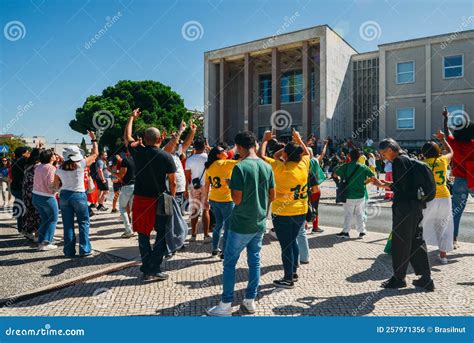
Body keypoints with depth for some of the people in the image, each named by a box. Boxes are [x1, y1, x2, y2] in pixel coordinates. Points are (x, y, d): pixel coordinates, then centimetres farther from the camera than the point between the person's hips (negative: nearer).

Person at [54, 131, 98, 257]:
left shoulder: (60, 169, 0)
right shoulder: (81, 164, -9)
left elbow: (55, 186, 8)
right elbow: (95, 153, 3)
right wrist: (93, 139, 12)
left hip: (64, 196, 3)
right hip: (79, 195, -3)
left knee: (68, 225, 9)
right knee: (84, 223, 8)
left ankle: (69, 251, 14)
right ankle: (85, 250, 6)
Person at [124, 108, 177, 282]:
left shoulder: (138, 152, -1)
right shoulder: (166, 157, -8)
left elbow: (127, 137, 20)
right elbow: (173, 183, -7)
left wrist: (132, 117, 31)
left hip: (140, 199, 3)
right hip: (159, 200, -2)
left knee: (143, 235, 12)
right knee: (162, 234, 10)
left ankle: (147, 270, 18)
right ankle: (155, 269, 7)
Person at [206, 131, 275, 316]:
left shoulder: (240, 167, -18)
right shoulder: (267, 167, 1)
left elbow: (237, 199, -19)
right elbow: (272, 196, 7)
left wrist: (231, 186, -1)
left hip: (241, 224, -6)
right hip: (260, 223, 6)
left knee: (230, 263, 6)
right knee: (254, 261, 15)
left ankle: (226, 306, 13)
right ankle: (250, 301, 26)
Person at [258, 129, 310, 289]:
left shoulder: (281, 167, -18)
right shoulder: (303, 164, -3)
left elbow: (261, 156, -11)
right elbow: (307, 152, 20)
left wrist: (265, 139, 2)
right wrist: (298, 139, 28)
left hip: (283, 214, -6)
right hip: (301, 212, 6)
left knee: (286, 245, 4)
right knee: (293, 241, 22)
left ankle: (288, 279, 14)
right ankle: (294, 272, 33)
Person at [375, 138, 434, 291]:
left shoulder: (398, 161, -13)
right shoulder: (408, 159, 16)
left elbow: (401, 187, -19)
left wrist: (383, 185, -5)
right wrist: (388, 183, 16)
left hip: (404, 207, -9)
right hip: (416, 205, 9)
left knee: (400, 243, 2)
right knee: (416, 242, 14)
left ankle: (398, 278, 15)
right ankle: (426, 279, 20)